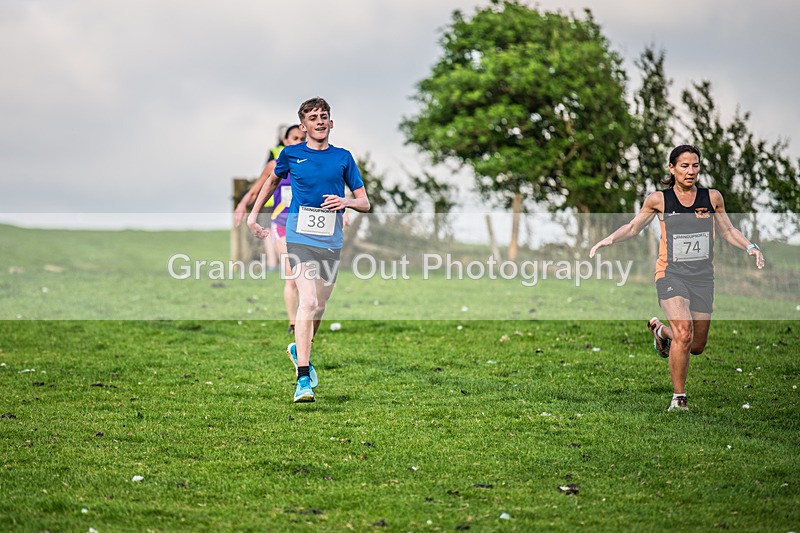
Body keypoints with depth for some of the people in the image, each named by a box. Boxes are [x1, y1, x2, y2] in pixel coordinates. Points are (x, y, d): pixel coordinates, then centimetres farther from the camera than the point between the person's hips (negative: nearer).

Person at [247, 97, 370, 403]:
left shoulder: (343, 157, 7)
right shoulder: (291, 154, 5)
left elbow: (364, 203, 8)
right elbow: (272, 181, 25)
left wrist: (346, 201, -13)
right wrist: (253, 214, 21)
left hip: (331, 240, 3)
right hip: (300, 237, -3)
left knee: (319, 307, 13)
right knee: (308, 302, -19)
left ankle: (299, 349, 43)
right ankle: (303, 379, -22)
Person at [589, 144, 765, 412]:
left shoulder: (712, 197, 5)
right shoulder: (659, 199, 0)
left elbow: (727, 230, 19)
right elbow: (633, 227, 12)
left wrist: (750, 247, 3)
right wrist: (609, 239, -4)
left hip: (702, 277, 3)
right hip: (671, 274, -3)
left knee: (697, 346, 8)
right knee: (684, 334, -24)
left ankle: (661, 329, 41)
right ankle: (678, 397, -9)